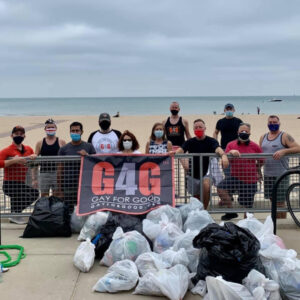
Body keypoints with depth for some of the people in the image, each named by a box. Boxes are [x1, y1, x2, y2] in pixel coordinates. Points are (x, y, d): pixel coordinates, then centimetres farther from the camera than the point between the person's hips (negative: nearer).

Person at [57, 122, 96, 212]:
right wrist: (60, 191, 0)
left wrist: (87, 156, -13)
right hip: (68, 187, 0)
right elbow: (60, 171, 5)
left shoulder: (89, 147, 6)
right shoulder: (64, 149, 5)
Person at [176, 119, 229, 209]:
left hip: (207, 173, -3)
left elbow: (218, 149, -25)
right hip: (193, 175, 3)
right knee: (196, 199, 11)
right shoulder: (190, 142, 4)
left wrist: (223, 155, -49)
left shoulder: (211, 141, -4)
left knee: (206, 184, -34)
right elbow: (181, 150, -12)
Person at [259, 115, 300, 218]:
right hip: (267, 175, 5)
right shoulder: (263, 137, 13)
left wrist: (284, 151, -28)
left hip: (281, 175, -5)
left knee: (280, 203, -3)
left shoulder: (284, 136, -3)